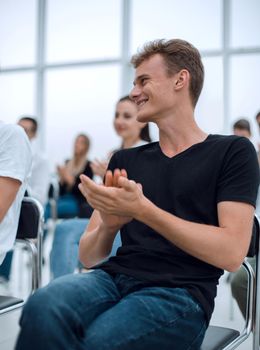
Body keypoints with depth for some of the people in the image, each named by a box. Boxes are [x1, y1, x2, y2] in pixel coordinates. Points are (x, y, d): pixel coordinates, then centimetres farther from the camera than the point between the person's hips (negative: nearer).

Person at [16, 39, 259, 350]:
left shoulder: (232, 151, 5)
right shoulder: (125, 160, 18)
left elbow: (231, 253, -7)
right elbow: (89, 257, 16)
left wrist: (142, 210, -14)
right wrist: (108, 224, -8)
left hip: (179, 294, -3)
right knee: (44, 307, -31)